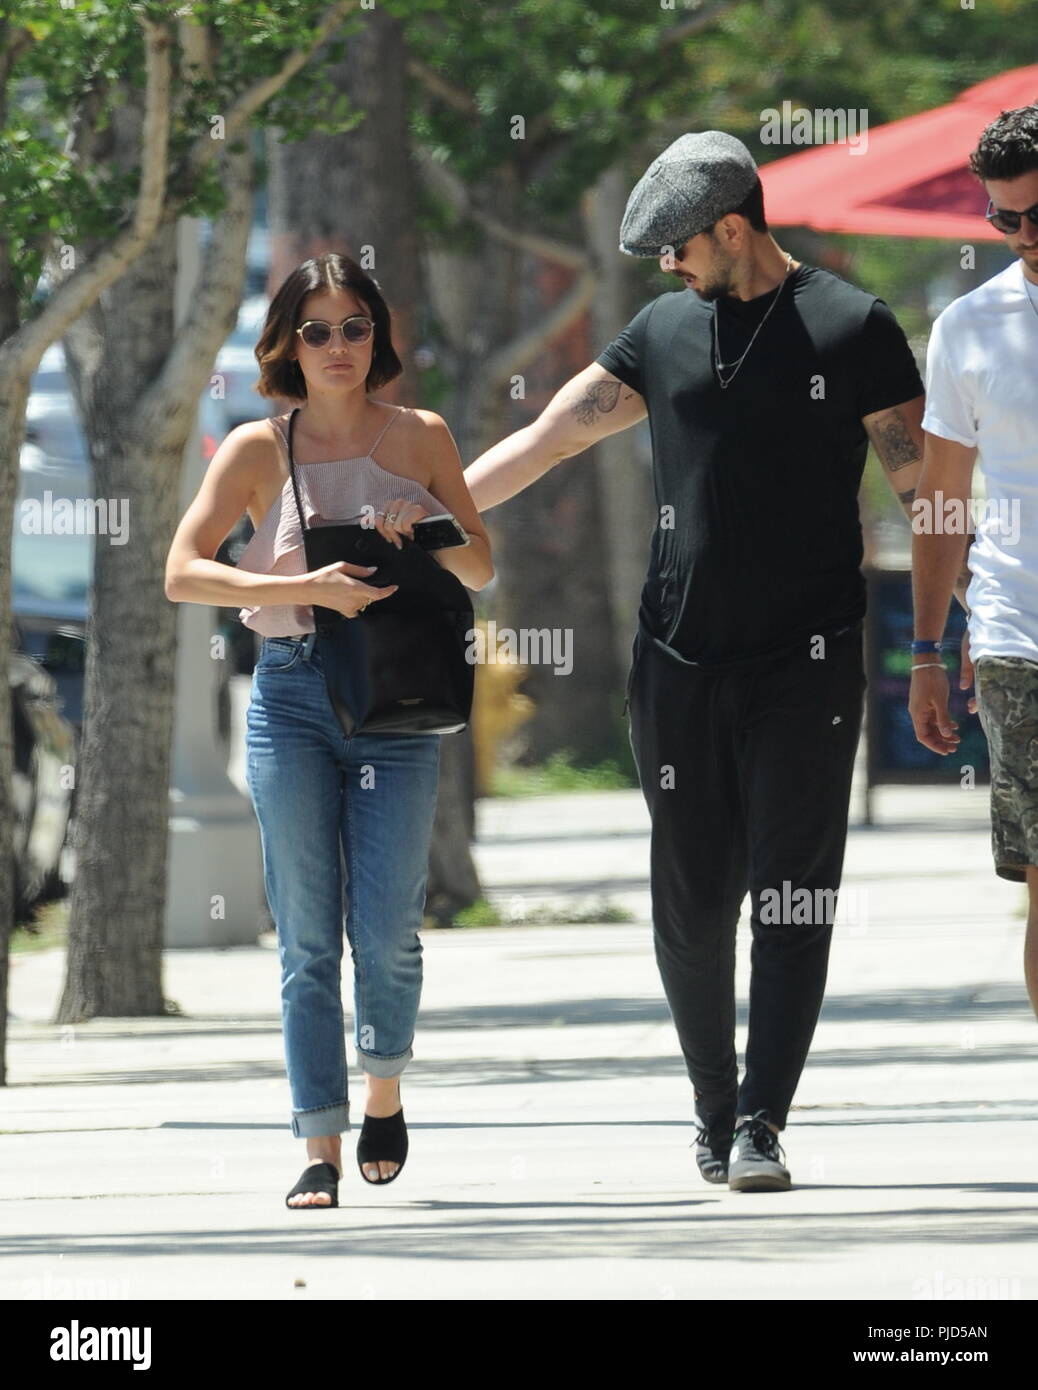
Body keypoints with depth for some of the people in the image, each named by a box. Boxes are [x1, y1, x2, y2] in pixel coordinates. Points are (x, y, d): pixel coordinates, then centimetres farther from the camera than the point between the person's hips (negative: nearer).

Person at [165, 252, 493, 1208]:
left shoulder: (420, 437, 7)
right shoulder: (260, 448, 3)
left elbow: (481, 570, 14)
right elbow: (184, 572, -5)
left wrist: (428, 526, -8)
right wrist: (306, 588, -17)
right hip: (291, 694, 0)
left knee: (386, 930, -5)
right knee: (308, 938, -3)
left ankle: (384, 1094, 23)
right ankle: (322, 1150, -1)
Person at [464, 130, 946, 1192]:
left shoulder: (852, 329, -1)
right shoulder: (664, 331, 11)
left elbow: (925, 487, 0)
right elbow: (542, 441, 13)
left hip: (806, 665, -4)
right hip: (679, 665, 4)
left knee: (791, 900, -9)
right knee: (690, 904, 4)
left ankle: (759, 1128, -10)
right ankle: (714, 1112, 18)